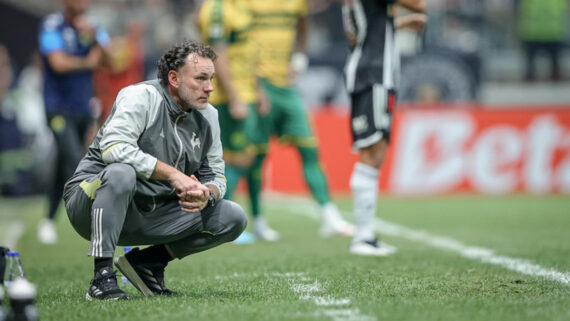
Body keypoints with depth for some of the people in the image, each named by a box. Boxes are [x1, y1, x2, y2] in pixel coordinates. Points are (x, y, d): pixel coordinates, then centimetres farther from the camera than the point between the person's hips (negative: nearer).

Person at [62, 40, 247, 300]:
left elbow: (215, 175, 10)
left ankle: (148, 261, 7)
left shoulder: (208, 116, 6)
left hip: (150, 215, 7)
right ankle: (102, 277, -32)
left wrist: (207, 195, -15)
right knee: (122, 173, -41)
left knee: (234, 218, -5)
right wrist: (173, 174, -29)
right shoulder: (141, 97, -15)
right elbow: (113, 147, -31)